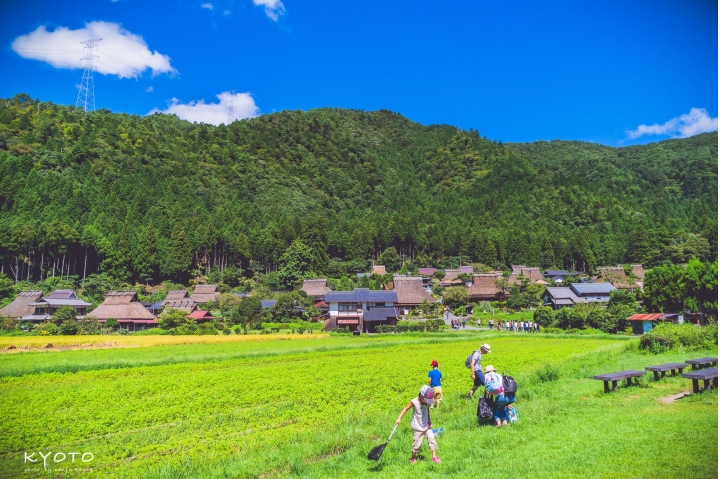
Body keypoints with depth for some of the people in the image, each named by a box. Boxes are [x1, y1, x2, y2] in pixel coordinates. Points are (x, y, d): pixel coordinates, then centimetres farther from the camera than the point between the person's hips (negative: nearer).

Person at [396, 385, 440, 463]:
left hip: (426, 426, 5)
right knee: (417, 443, 1)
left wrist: (429, 420, 6)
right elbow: (406, 409, -12)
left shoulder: (427, 402, -6)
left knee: (432, 439, -4)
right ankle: (413, 458, 23)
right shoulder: (414, 402, -20)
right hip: (417, 427, -4)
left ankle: (434, 457, 7)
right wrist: (399, 418, -15)